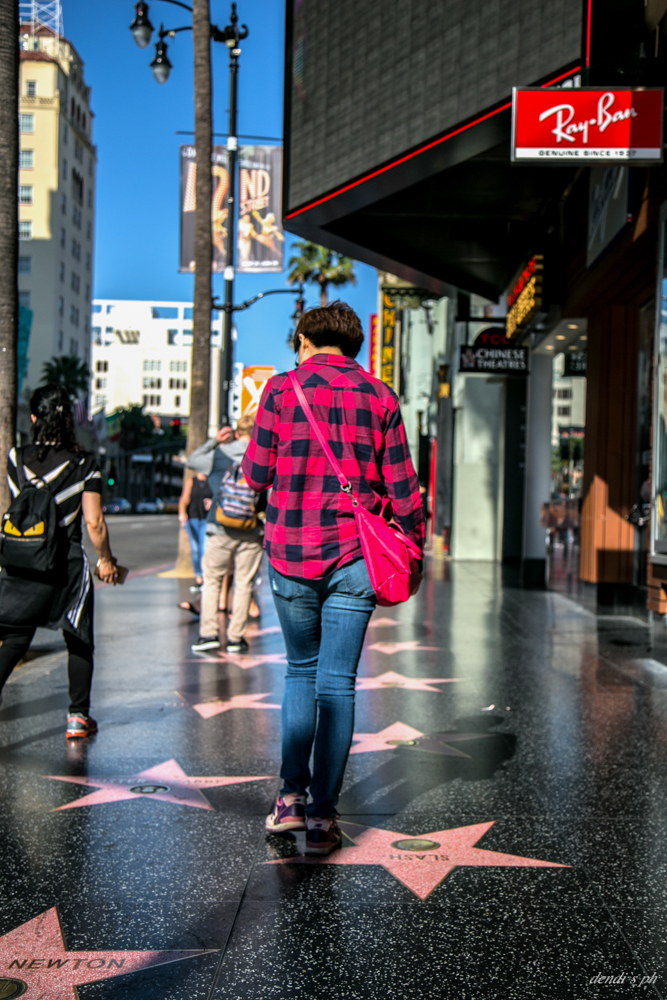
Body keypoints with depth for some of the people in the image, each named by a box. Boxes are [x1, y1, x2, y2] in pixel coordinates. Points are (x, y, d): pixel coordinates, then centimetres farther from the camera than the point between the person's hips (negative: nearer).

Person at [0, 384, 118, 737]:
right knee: (79, 642, 14)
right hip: (67, 564, -2)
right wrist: (106, 560, 4)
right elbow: (94, 522, -9)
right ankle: (78, 717, 18)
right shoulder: (84, 465, -8)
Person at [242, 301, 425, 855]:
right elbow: (401, 483, 2)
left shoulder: (282, 390, -1)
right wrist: (415, 544, 13)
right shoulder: (379, 396, 3)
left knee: (302, 670, 18)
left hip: (291, 553, 0)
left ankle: (292, 796, 12)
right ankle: (322, 815, 6)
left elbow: (256, 474, 1)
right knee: (337, 683, 5)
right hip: (354, 557, 0)